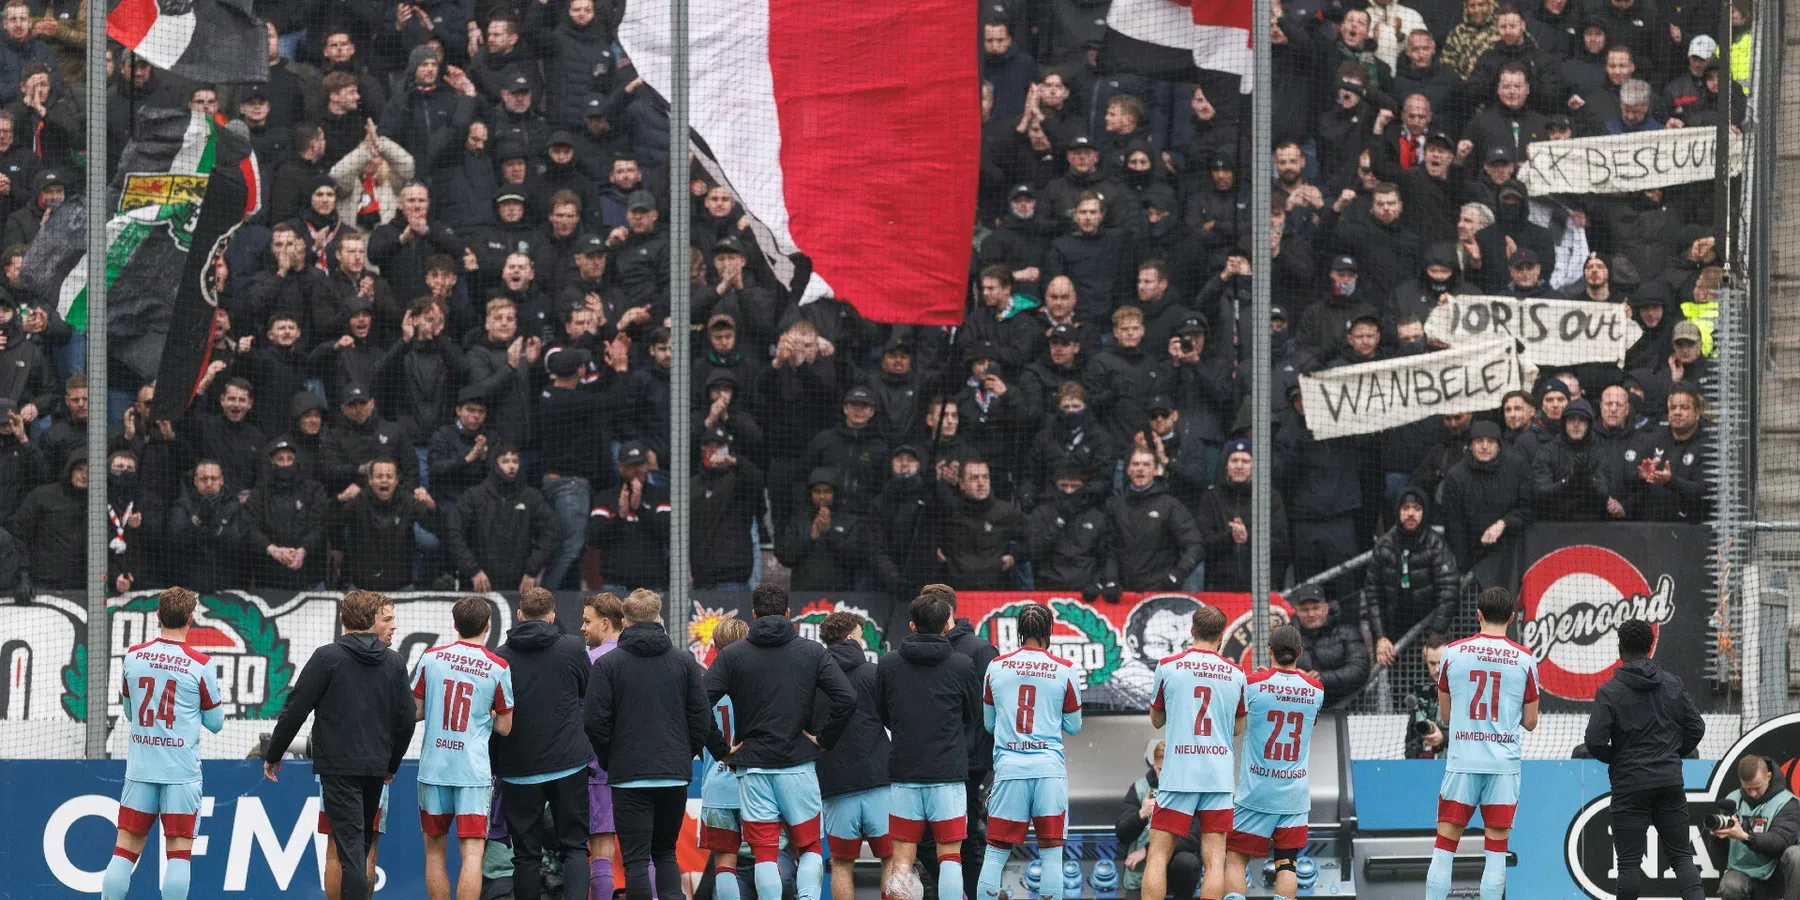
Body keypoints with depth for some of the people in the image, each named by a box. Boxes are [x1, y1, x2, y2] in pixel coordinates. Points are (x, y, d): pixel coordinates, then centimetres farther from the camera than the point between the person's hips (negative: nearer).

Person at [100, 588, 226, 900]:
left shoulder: (133, 657, 3)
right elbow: (215, 722, 2)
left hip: (140, 768, 3)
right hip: (182, 770, -3)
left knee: (126, 848, 5)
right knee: (179, 851, 0)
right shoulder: (199, 665, -7)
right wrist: (217, 696, 20)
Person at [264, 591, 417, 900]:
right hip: (376, 769, 4)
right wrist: (391, 764, 25)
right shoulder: (394, 663, 6)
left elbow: (296, 709, -7)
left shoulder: (327, 657, -6)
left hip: (338, 767, -4)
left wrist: (272, 754, 4)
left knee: (350, 845, -10)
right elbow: (406, 719, 10)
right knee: (360, 845, 17)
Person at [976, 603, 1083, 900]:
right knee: (1051, 853, 3)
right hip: (1050, 768, -1)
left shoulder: (996, 668, 5)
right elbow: (1073, 727, 11)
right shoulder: (1064, 670, 1)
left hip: (1009, 767, 1)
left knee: (995, 853, 5)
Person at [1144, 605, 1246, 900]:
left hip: (1178, 775, -1)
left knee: (1158, 854, 2)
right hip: (1219, 776, 1)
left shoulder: (1168, 667, 0)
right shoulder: (1236, 674, 5)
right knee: (1214, 859, 0)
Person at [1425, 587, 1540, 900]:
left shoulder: (1453, 653, 2)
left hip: (1462, 762, 0)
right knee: (1496, 851, 3)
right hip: (1504, 765, 0)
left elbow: (1444, 715, 11)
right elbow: (1530, 722, 7)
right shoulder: (1525, 660, 0)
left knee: (1444, 847, 4)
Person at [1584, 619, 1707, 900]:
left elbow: (1595, 742, -14)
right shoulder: (1673, 684, 3)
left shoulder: (1609, 692, -9)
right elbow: (1696, 728, 6)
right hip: (1670, 782, 3)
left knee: (1629, 861, 3)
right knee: (1681, 856, 8)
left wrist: (1614, 759, 7)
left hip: (1630, 786, -3)